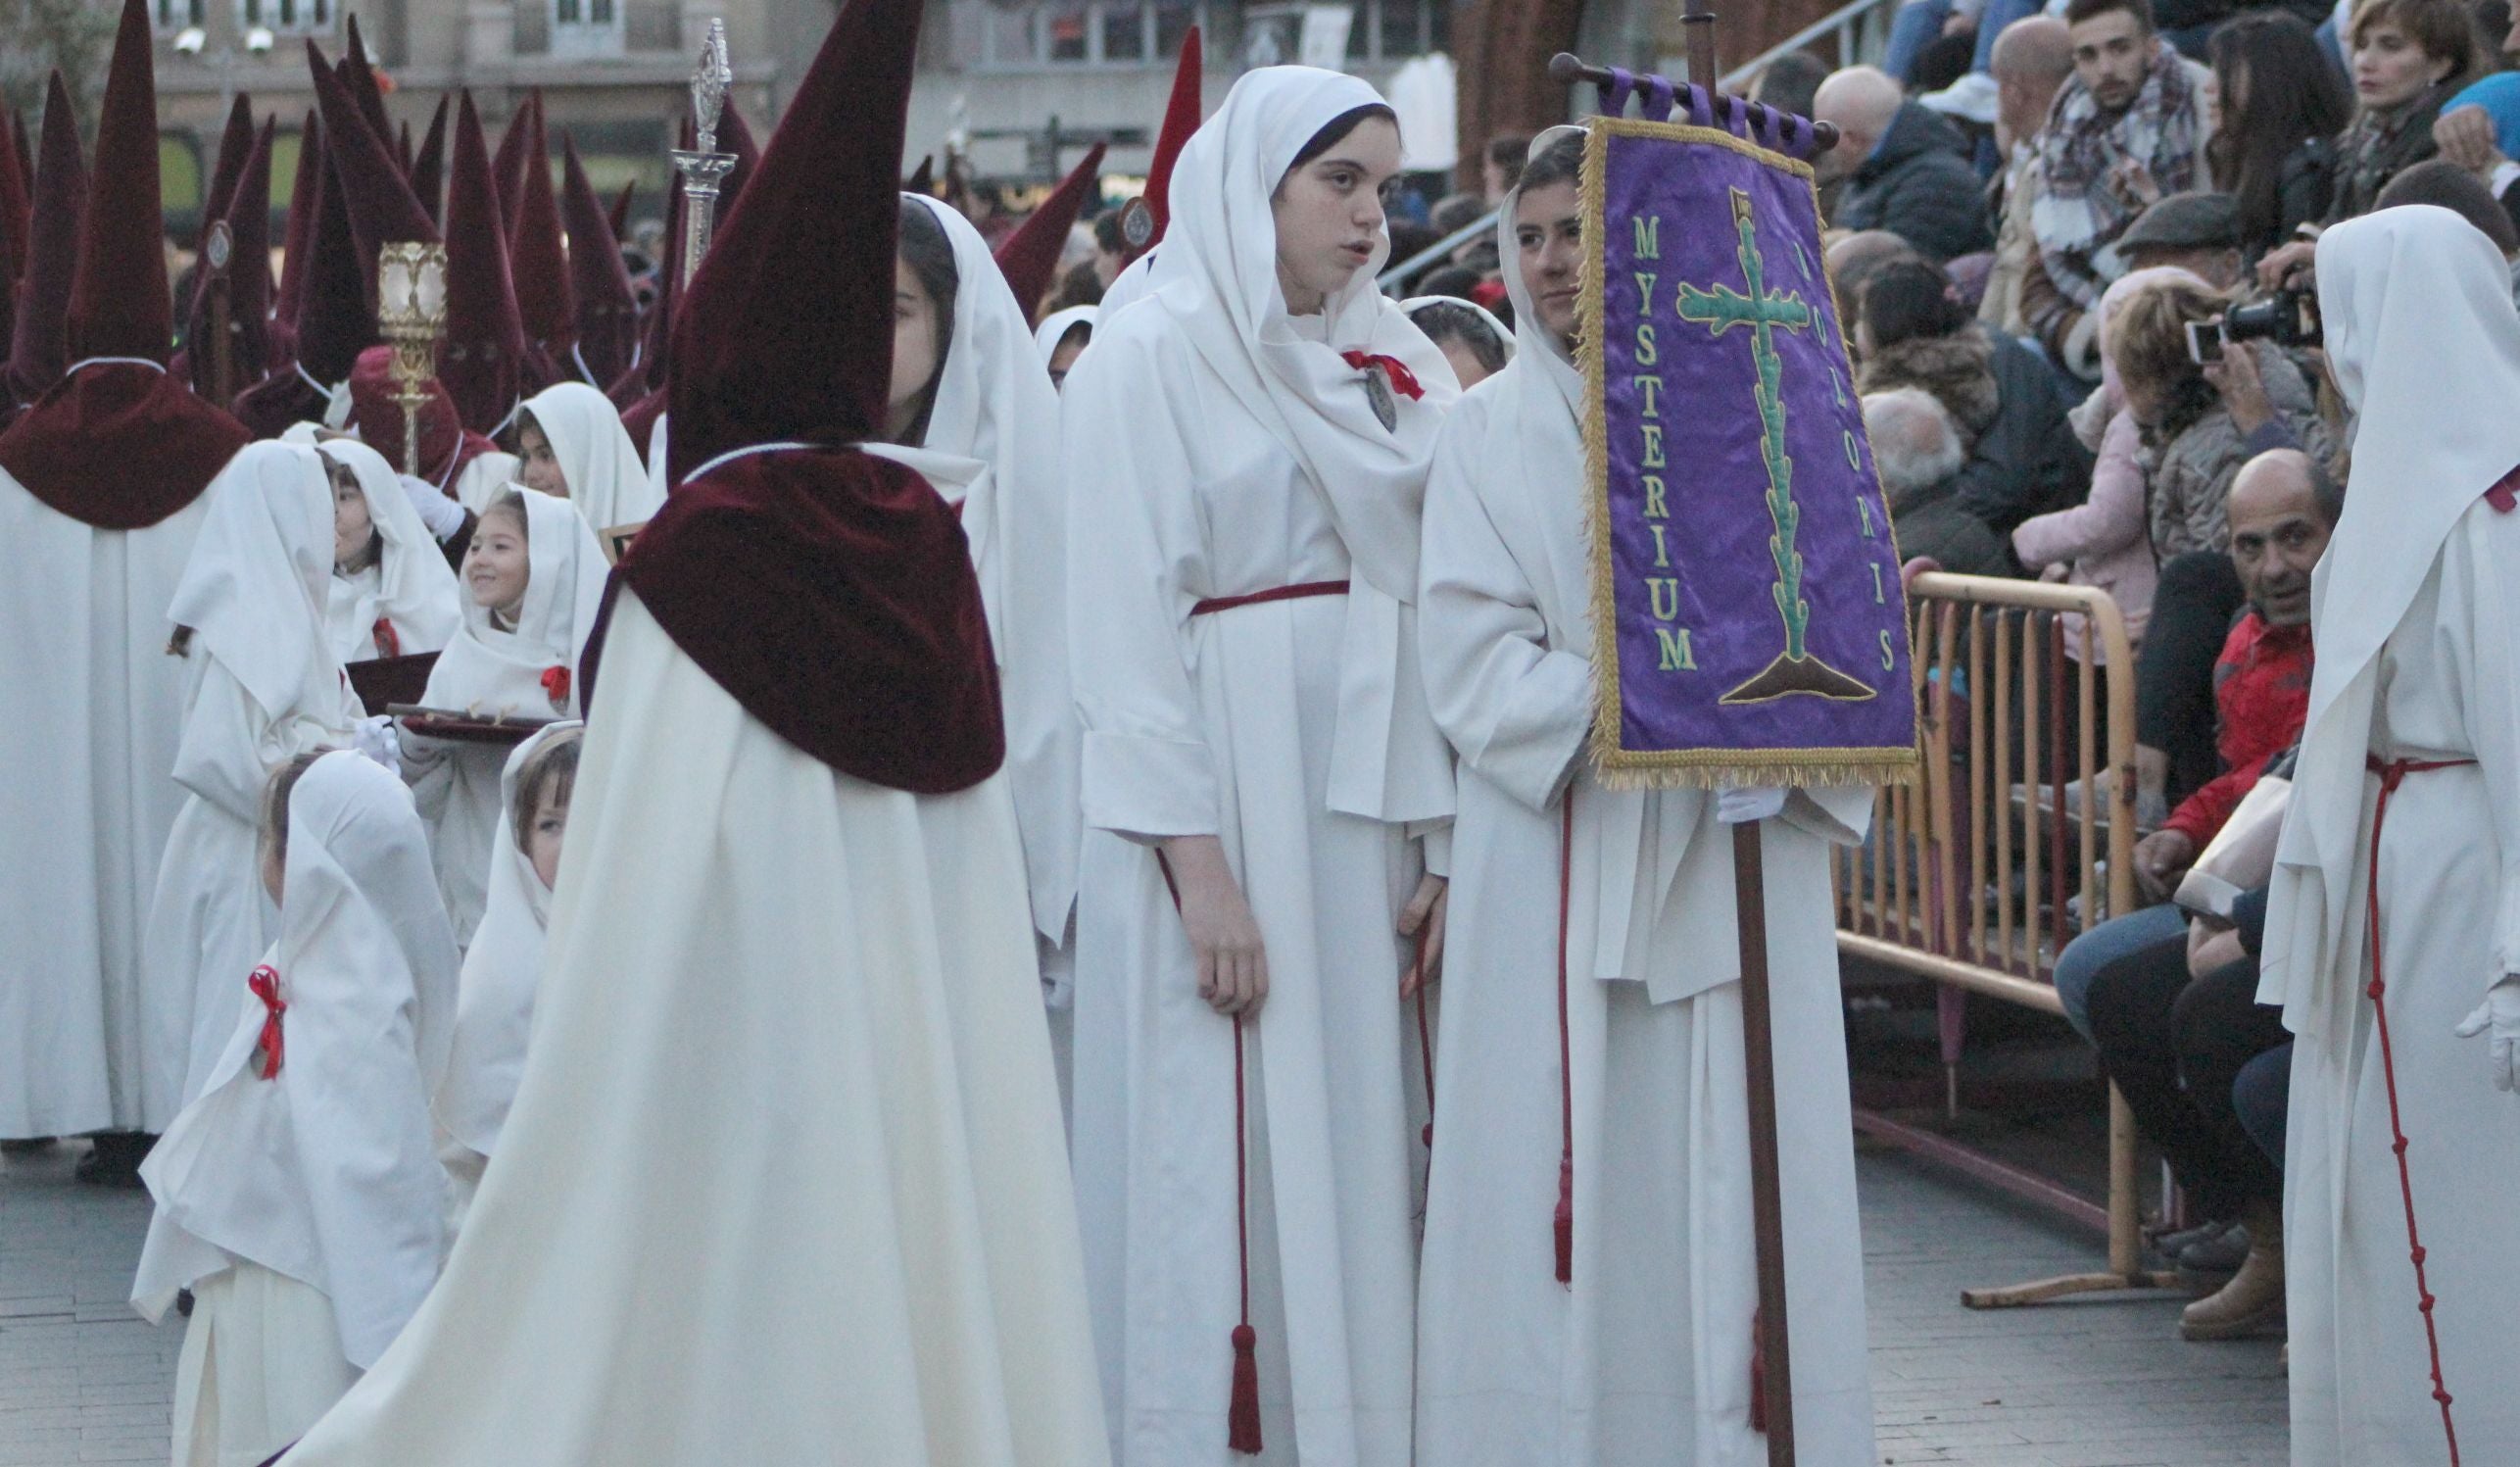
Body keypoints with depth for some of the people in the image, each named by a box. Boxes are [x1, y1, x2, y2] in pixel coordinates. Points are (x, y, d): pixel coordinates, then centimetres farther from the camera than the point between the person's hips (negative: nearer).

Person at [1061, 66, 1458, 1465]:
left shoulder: (1391, 360, 12)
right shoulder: (1149, 356, -4)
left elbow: (1433, 600, 8)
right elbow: (1126, 622, -10)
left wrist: (1438, 831, -2)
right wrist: (1198, 864, -16)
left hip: (1362, 797, 5)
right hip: (1217, 790, -5)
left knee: (1359, 1145, 5)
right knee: (1217, 1153, -4)